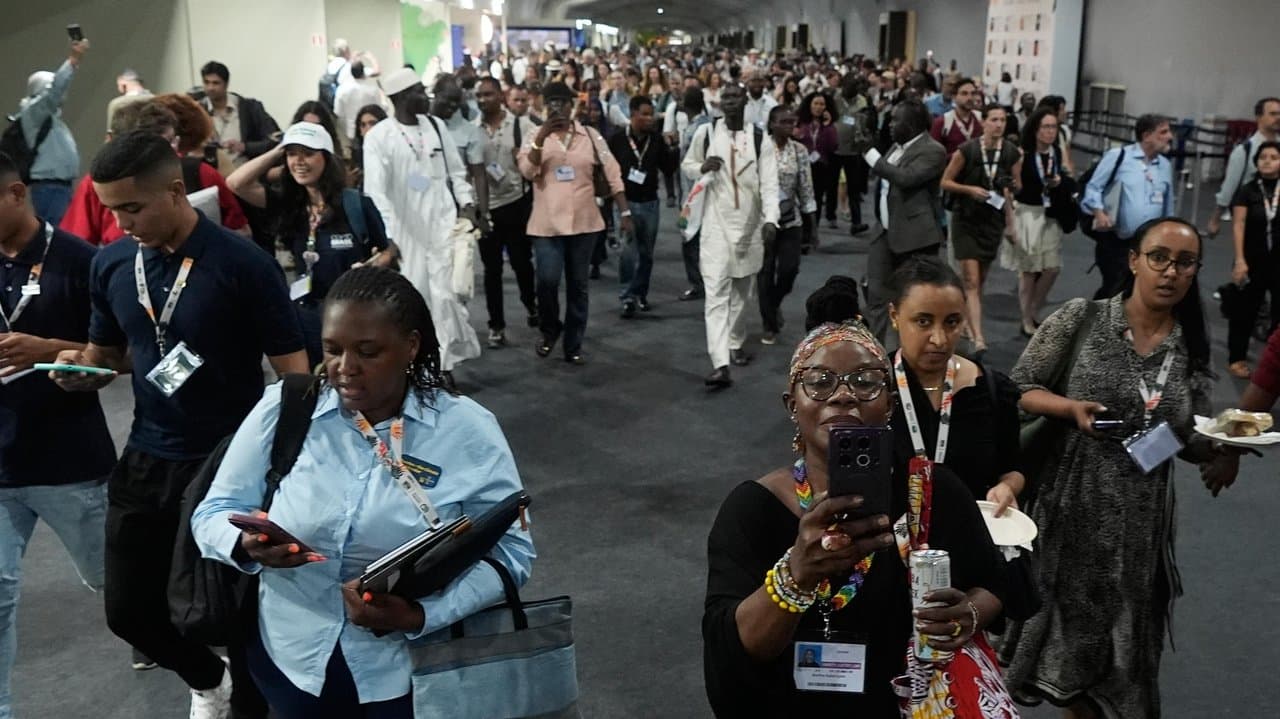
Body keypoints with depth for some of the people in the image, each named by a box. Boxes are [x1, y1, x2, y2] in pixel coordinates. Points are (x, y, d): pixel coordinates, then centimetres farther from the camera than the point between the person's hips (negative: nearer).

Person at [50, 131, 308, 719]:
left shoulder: (243, 265, -17)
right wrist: (78, 370, -10)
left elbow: (293, 372, -13)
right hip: (145, 462, 6)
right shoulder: (111, 264, 0)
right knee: (129, 610, 16)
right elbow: (106, 354, 14)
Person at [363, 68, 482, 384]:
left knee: (446, 293, -2)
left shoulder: (436, 126, 5)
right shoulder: (378, 136, -9)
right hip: (405, 229, -3)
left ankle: (445, 363, 7)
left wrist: (466, 204, -4)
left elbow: (456, 171, 12)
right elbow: (375, 190, -16)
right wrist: (386, 235, -25)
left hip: (442, 223, 3)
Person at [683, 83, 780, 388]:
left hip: (750, 225, 2)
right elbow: (687, 165, 13)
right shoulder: (705, 133, 0)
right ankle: (720, 365, -18)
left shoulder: (761, 140, -1)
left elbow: (769, 185, -7)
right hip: (716, 225, -1)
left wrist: (770, 219, -22)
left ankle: (736, 344, 36)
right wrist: (702, 167, -11)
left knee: (742, 292, 15)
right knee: (716, 293, -11)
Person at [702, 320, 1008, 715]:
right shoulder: (752, 507, -12)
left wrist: (970, 615, -14)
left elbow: (992, 584, 7)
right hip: (793, 706, -2)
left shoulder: (932, 489, -8)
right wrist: (797, 574, -38)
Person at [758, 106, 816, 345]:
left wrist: (812, 223, 4)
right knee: (766, 272, 1)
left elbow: (806, 188, 5)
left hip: (791, 219, 3)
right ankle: (770, 326, 13)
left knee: (789, 268, -2)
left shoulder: (800, 151, 3)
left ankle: (775, 303, 30)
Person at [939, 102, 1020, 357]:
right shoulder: (967, 151, -12)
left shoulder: (1012, 154, -3)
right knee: (971, 280, -11)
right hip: (966, 220, -4)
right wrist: (970, 189, -18)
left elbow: (1015, 187, 11)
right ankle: (978, 339, -16)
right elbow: (945, 182, -4)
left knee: (979, 280, 15)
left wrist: (1012, 188, -11)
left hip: (993, 220, 4)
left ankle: (967, 321, 38)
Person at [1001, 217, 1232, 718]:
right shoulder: (1082, 318, -6)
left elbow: (1193, 444, 8)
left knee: (1122, 649, 12)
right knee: (1064, 628, 10)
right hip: (1070, 508, -3)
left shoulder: (1192, 348, 4)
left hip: (1140, 521, 3)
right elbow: (1020, 389, -3)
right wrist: (1072, 407, -20)